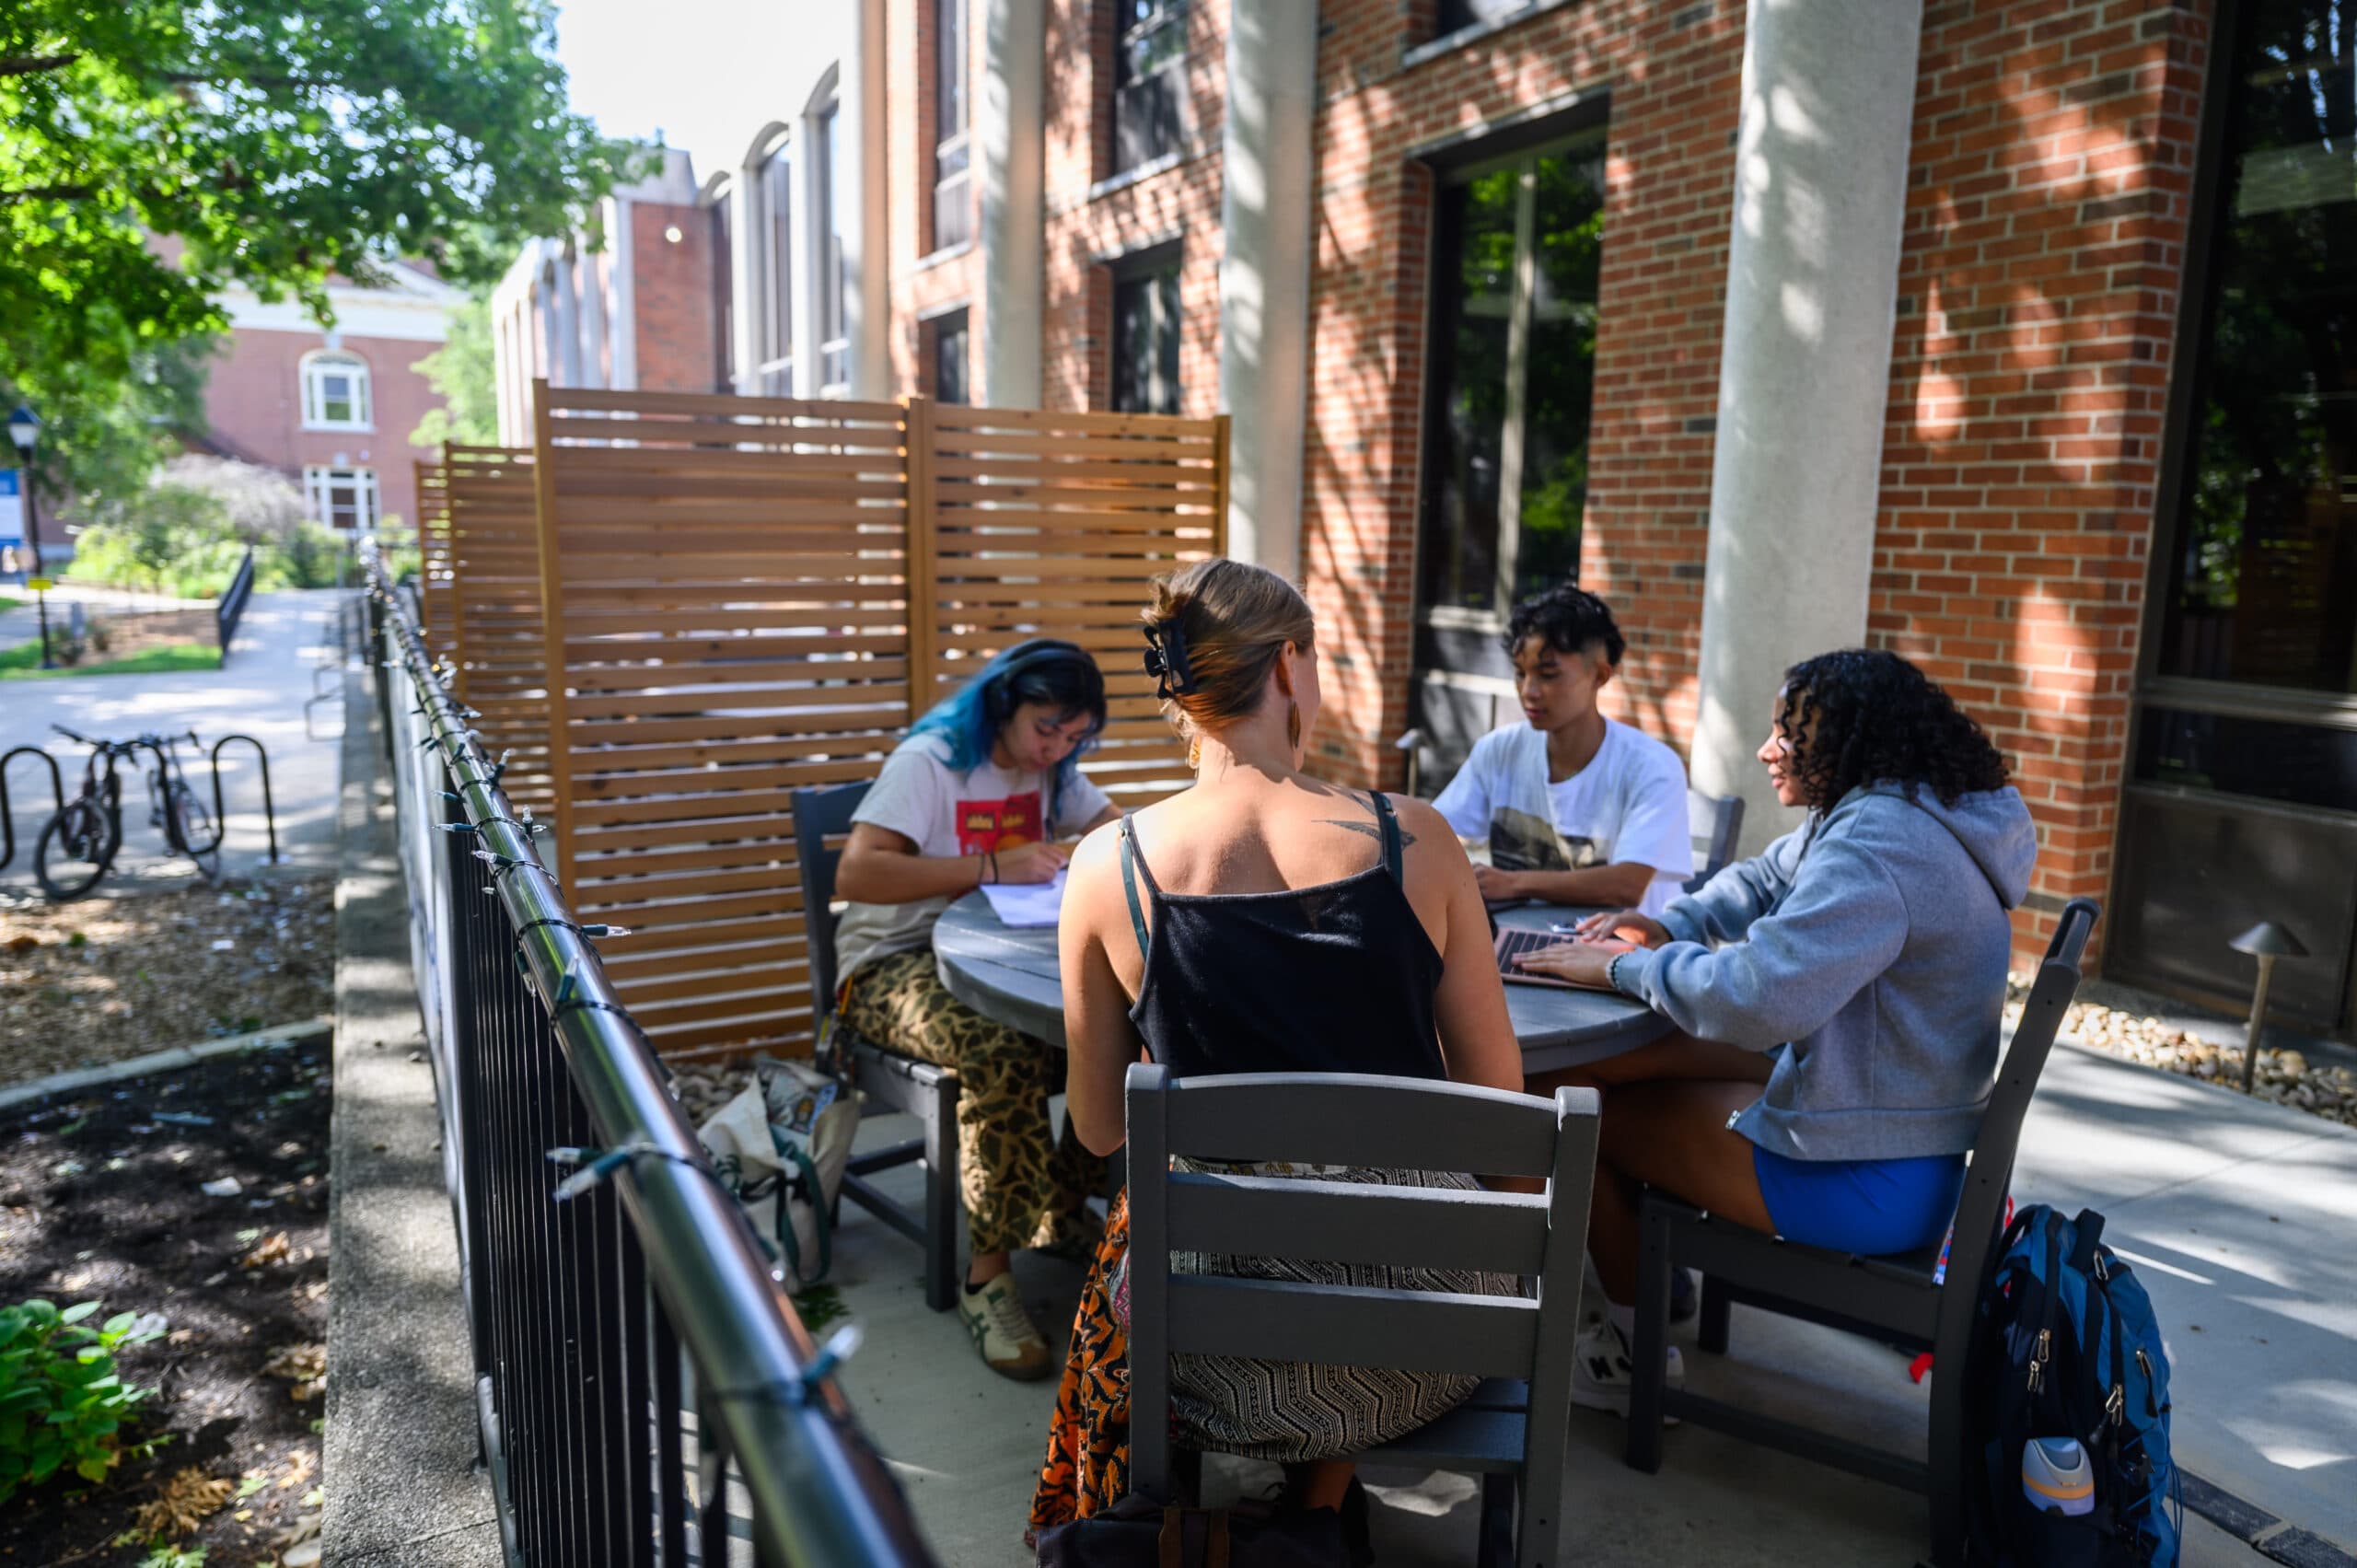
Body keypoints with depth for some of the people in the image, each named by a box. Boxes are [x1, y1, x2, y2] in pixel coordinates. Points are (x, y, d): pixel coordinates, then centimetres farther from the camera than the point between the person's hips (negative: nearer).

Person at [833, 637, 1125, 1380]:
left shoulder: (1051, 770, 10)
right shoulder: (928, 762, -13)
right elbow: (856, 874, -24)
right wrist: (991, 867, -27)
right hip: (893, 964, -6)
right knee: (1003, 1052, -37)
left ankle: (1064, 1207, -4)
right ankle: (990, 1271, -22)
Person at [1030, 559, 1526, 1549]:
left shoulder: (1107, 867, -11)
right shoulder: (1414, 839, -12)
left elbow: (1099, 1129, 0)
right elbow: (1497, 1094, -3)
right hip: (1416, 1340, 1)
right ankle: (1325, 1507, 56)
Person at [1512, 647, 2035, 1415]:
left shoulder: (1879, 847, -26)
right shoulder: (1882, 814, 8)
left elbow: (1760, 995, -35)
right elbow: (1763, 879, 19)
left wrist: (1627, 966, -20)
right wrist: (1671, 924, 1)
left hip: (1865, 1182, -10)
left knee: (1593, 1119, 3)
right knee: (1635, 1059, 19)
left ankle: (1633, 1356, 21)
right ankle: (1661, 1266, 31)